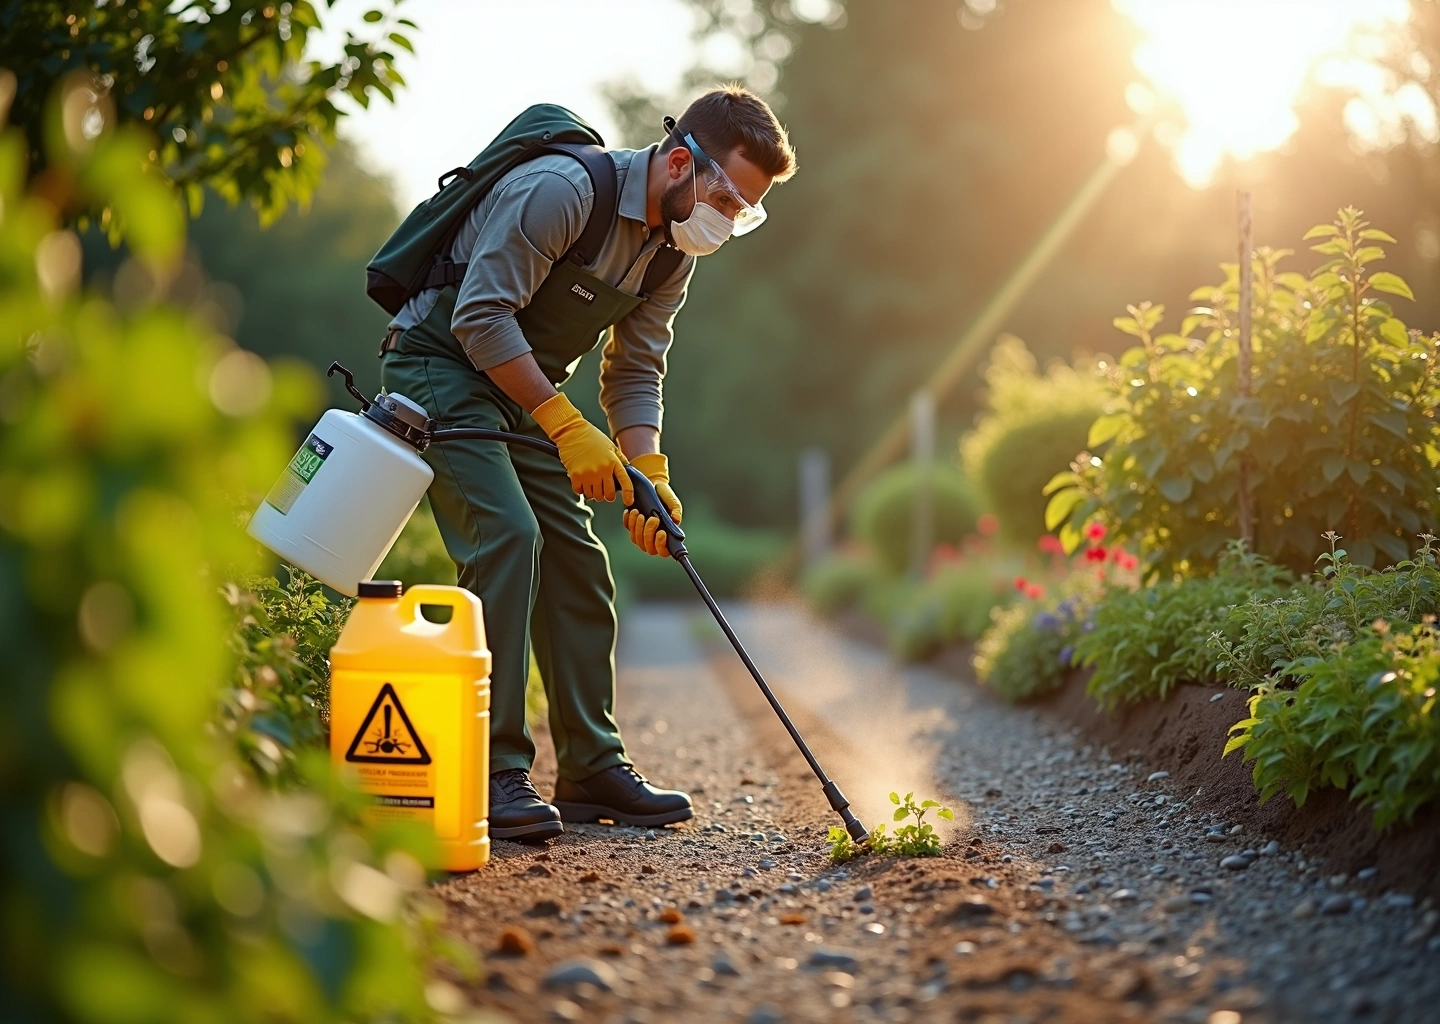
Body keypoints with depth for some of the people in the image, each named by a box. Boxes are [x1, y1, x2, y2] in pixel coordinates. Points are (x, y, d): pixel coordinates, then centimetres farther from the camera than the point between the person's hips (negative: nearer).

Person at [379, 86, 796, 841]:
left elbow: (634, 374, 3)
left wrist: (650, 479, -13)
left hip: (521, 393, 9)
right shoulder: (563, 190, -26)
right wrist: (566, 428, -29)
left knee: (577, 559, 3)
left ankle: (592, 769, 10)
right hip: (438, 364, -8)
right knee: (508, 538, -22)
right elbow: (480, 316, -28)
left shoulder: (673, 249, 1)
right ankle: (493, 773, -20)